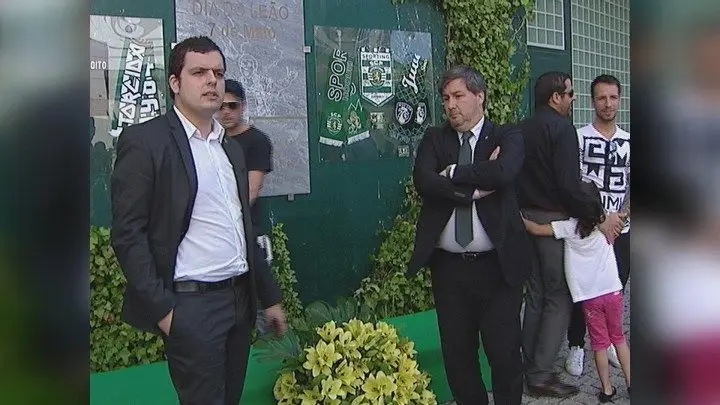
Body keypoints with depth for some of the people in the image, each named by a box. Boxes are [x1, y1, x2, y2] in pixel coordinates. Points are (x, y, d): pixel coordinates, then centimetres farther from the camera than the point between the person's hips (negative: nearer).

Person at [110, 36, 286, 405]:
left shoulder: (231, 148, 14)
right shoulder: (145, 141, -8)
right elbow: (128, 233, -11)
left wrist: (269, 296, 18)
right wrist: (160, 307, -16)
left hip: (239, 297, 7)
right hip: (191, 304, -7)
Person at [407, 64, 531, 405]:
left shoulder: (507, 137, 2)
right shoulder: (434, 139, 8)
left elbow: (503, 172, -20)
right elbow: (423, 181, -11)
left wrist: (452, 173, -11)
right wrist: (476, 187, -14)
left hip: (497, 265, -2)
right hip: (448, 266, 3)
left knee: (505, 352, 3)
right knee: (457, 352, 12)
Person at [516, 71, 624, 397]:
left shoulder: (521, 129, 10)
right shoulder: (562, 128, -13)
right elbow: (569, 185, -20)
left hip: (526, 219, 8)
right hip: (555, 220, -8)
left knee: (535, 296, 15)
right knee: (559, 298, 1)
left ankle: (530, 368, 21)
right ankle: (541, 375, 2)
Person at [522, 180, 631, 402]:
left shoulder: (569, 226, -13)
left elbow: (536, 229, -13)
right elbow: (622, 214, 20)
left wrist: (519, 218, 0)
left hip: (589, 296, -3)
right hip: (613, 291, 3)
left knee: (600, 343, 10)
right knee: (619, 338, 20)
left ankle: (607, 389, 16)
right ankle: (630, 383, 24)